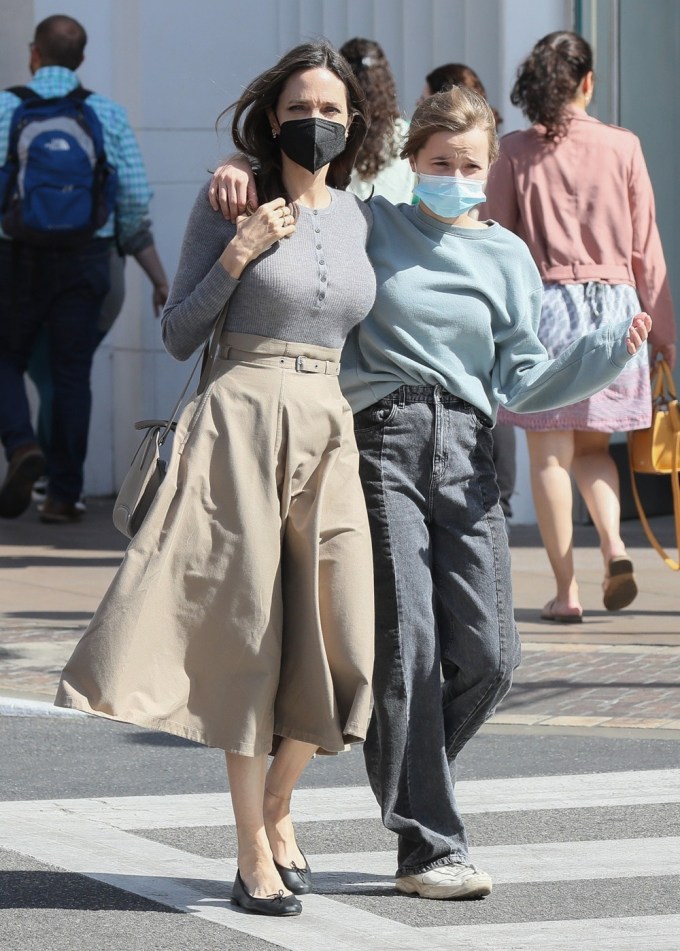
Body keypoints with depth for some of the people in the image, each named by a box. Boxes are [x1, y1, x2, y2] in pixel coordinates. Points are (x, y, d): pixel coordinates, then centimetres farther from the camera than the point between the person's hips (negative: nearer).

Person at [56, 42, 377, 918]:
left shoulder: (359, 217, 13)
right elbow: (178, 337, 0)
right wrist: (236, 258, -9)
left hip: (329, 432, 4)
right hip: (241, 420, -4)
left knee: (341, 641, -4)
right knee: (249, 633, -5)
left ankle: (277, 806, 21)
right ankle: (254, 855, 1)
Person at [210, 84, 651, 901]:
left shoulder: (507, 257, 13)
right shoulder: (369, 223, 7)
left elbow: (519, 384, 9)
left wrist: (611, 350, -3)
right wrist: (237, 179, -7)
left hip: (464, 452, 3)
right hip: (383, 443, -3)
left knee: (487, 655, -3)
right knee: (407, 645, -8)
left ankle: (405, 773, 26)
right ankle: (428, 847, -2)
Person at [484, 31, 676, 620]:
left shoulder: (516, 152, -2)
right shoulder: (622, 147, 2)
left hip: (544, 302, -2)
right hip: (614, 302, 2)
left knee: (550, 453, 3)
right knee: (594, 444, 18)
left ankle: (566, 590, 1)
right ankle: (613, 545, -6)